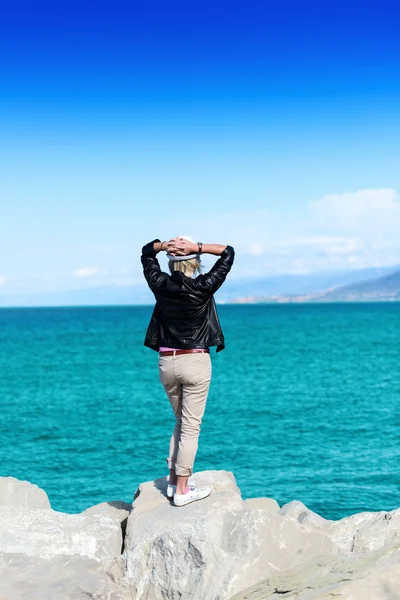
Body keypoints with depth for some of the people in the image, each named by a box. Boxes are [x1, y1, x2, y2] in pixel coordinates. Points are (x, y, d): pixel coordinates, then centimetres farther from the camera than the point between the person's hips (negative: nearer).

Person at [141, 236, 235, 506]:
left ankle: (174, 481, 20)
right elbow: (229, 253, -2)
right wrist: (198, 248, -13)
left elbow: (146, 252, 15)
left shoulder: (161, 285, -2)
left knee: (182, 421, 20)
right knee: (191, 426, 1)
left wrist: (164, 245, -4)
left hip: (166, 362, 5)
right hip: (195, 362, -5)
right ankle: (182, 490, 4)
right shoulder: (203, 287, -12)